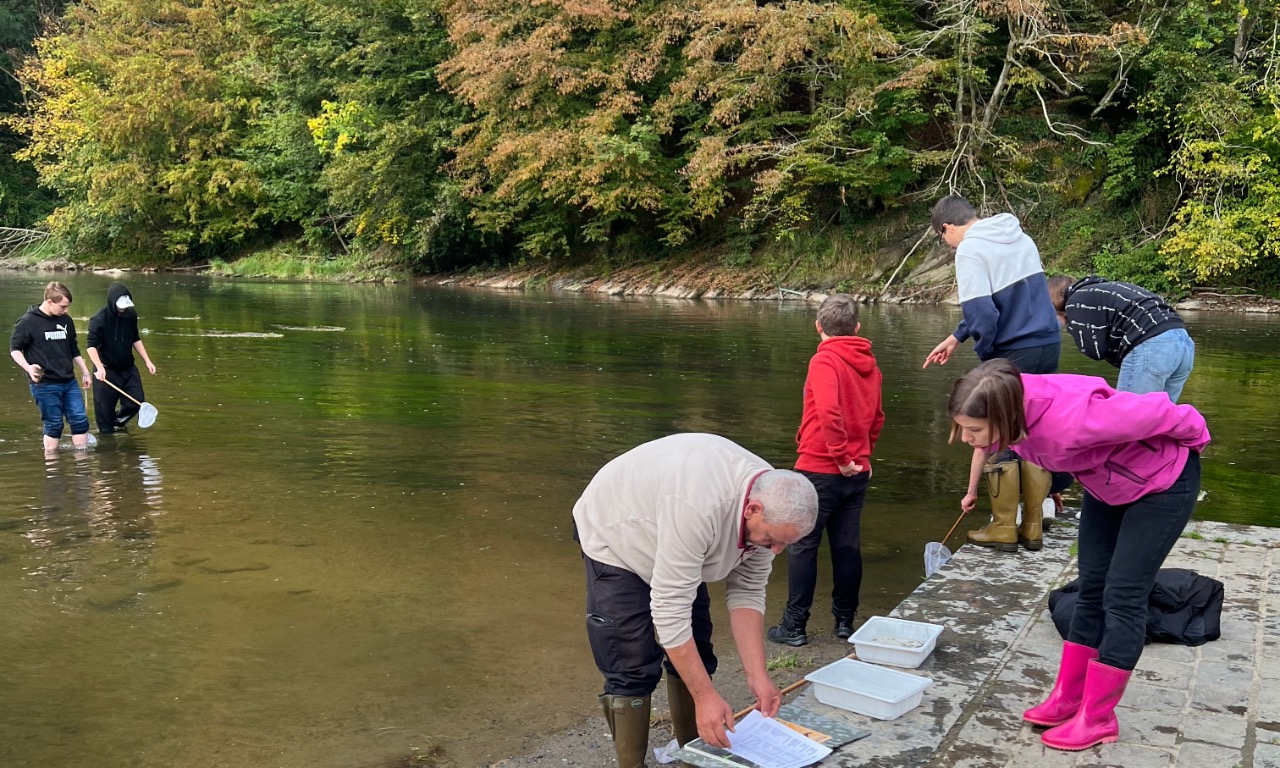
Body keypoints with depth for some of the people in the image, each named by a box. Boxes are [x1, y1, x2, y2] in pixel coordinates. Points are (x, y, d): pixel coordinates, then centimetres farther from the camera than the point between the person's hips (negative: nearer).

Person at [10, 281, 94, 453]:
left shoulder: (66, 320, 7)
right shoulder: (28, 321, -8)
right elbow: (15, 349, -4)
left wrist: (85, 372, 20)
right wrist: (27, 367, -22)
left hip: (69, 382, 5)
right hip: (44, 385, -5)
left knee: (80, 419, 2)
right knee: (54, 425, 0)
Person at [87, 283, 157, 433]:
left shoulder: (131, 314, -2)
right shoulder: (99, 319, -17)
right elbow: (92, 346, -18)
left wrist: (147, 361, 8)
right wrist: (99, 367, -32)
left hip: (128, 368, 5)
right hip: (107, 371, -5)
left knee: (136, 401, 4)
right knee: (105, 409, 2)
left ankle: (117, 422, 32)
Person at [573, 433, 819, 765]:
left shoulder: (771, 504, -18)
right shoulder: (698, 506, -42)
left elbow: (746, 593, -9)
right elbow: (670, 608, -37)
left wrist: (757, 675, -16)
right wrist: (705, 695, -33)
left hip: (676, 551, 7)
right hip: (614, 536, -7)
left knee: (694, 661, 6)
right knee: (633, 671, -11)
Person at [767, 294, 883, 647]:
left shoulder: (825, 360, -14)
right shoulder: (868, 364, 8)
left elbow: (829, 412, -27)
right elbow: (876, 417, 16)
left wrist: (842, 457, -18)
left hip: (820, 470, -6)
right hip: (857, 472, 6)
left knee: (802, 546, 3)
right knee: (847, 547, 13)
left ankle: (794, 625, 7)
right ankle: (845, 620, 21)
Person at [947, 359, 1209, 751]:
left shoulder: (1068, 420, -43)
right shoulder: (1015, 412, -21)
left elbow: (1156, 411, -32)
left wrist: (1195, 439, -12)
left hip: (1162, 481, -7)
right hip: (1108, 481, 7)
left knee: (1122, 597, -6)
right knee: (1092, 589, 11)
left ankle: (1097, 718, 5)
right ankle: (1067, 698, 21)